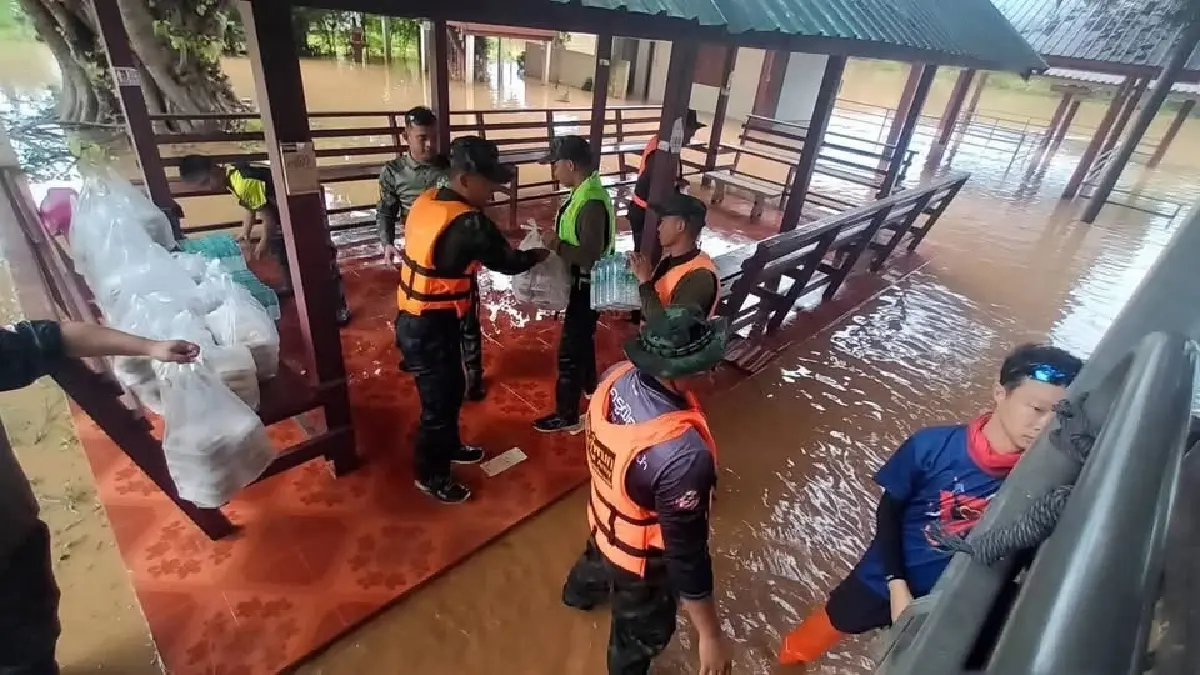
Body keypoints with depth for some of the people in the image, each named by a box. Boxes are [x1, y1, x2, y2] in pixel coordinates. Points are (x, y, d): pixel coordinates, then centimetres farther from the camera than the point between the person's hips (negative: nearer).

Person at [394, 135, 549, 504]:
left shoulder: (427, 201, 2)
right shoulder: (467, 223, -25)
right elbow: (507, 262, -13)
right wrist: (538, 254, 7)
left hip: (415, 319, 9)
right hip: (431, 329, -9)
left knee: (451, 388, 25)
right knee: (438, 401, 9)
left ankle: (449, 447, 46)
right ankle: (431, 476, 29)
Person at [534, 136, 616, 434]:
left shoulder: (591, 204, -28)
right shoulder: (585, 191, 3)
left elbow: (591, 255, -31)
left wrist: (557, 245, -23)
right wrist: (558, 239, 2)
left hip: (587, 287, -10)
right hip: (581, 284, 10)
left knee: (569, 350, 1)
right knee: (582, 338, 27)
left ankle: (567, 416, 15)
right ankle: (590, 385, 49)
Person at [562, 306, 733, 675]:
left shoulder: (617, 377, -23)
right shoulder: (683, 456, -44)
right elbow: (686, 552, -32)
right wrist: (711, 635, -18)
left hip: (605, 518, 7)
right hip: (642, 557, -7)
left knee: (599, 555, 41)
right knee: (642, 632, 26)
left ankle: (580, 591, 75)